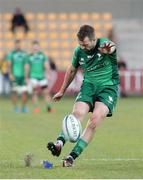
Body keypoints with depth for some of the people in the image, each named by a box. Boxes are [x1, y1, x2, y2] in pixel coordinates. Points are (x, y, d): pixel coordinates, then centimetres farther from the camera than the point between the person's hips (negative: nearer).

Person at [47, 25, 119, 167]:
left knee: (95, 120, -22)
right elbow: (72, 70, 20)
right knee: (77, 113, -24)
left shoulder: (104, 44, -13)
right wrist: (62, 91, 29)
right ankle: (60, 143, -41)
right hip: (89, 85, 4)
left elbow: (111, 48, -40)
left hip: (108, 87, -4)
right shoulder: (79, 51, 2)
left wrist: (108, 49, -66)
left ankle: (72, 156, -23)